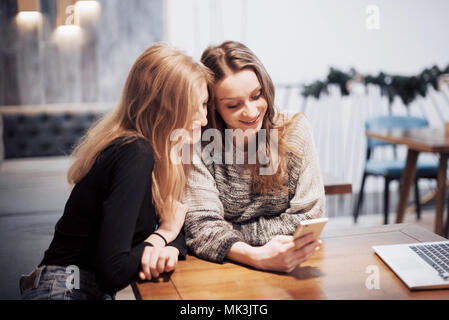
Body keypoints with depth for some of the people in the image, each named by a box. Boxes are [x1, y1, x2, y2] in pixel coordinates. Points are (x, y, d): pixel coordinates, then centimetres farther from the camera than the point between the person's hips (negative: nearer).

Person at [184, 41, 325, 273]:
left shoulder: (294, 129, -4)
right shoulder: (197, 143, -9)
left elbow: (309, 217, -5)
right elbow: (201, 225, -15)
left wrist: (233, 230, -11)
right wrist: (256, 256, -33)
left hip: (289, 271, 2)